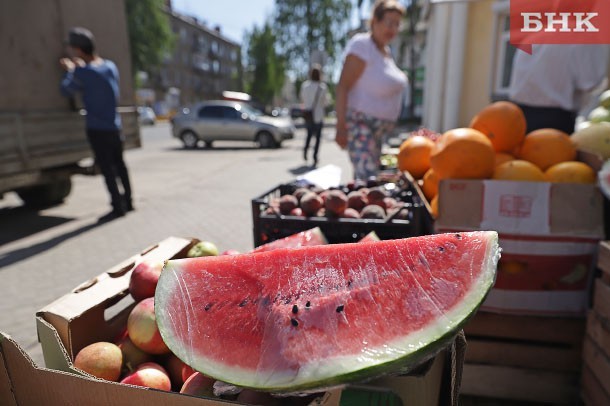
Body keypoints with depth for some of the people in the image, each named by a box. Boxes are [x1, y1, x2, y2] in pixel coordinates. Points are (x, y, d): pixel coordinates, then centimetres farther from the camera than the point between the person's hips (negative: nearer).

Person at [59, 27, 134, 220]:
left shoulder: (83, 72, -16)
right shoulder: (110, 66, 4)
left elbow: (67, 90, -1)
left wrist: (70, 71, 12)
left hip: (97, 129, -7)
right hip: (114, 126, 7)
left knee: (107, 168, -2)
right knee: (119, 164, 16)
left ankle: (118, 206, 1)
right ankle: (127, 201, 25)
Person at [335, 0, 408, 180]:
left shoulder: (385, 50, 14)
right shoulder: (362, 44, -13)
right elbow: (343, 86, -20)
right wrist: (341, 127, -26)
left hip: (377, 127, 9)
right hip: (359, 123, -9)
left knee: (363, 178, 10)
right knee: (368, 179, -19)